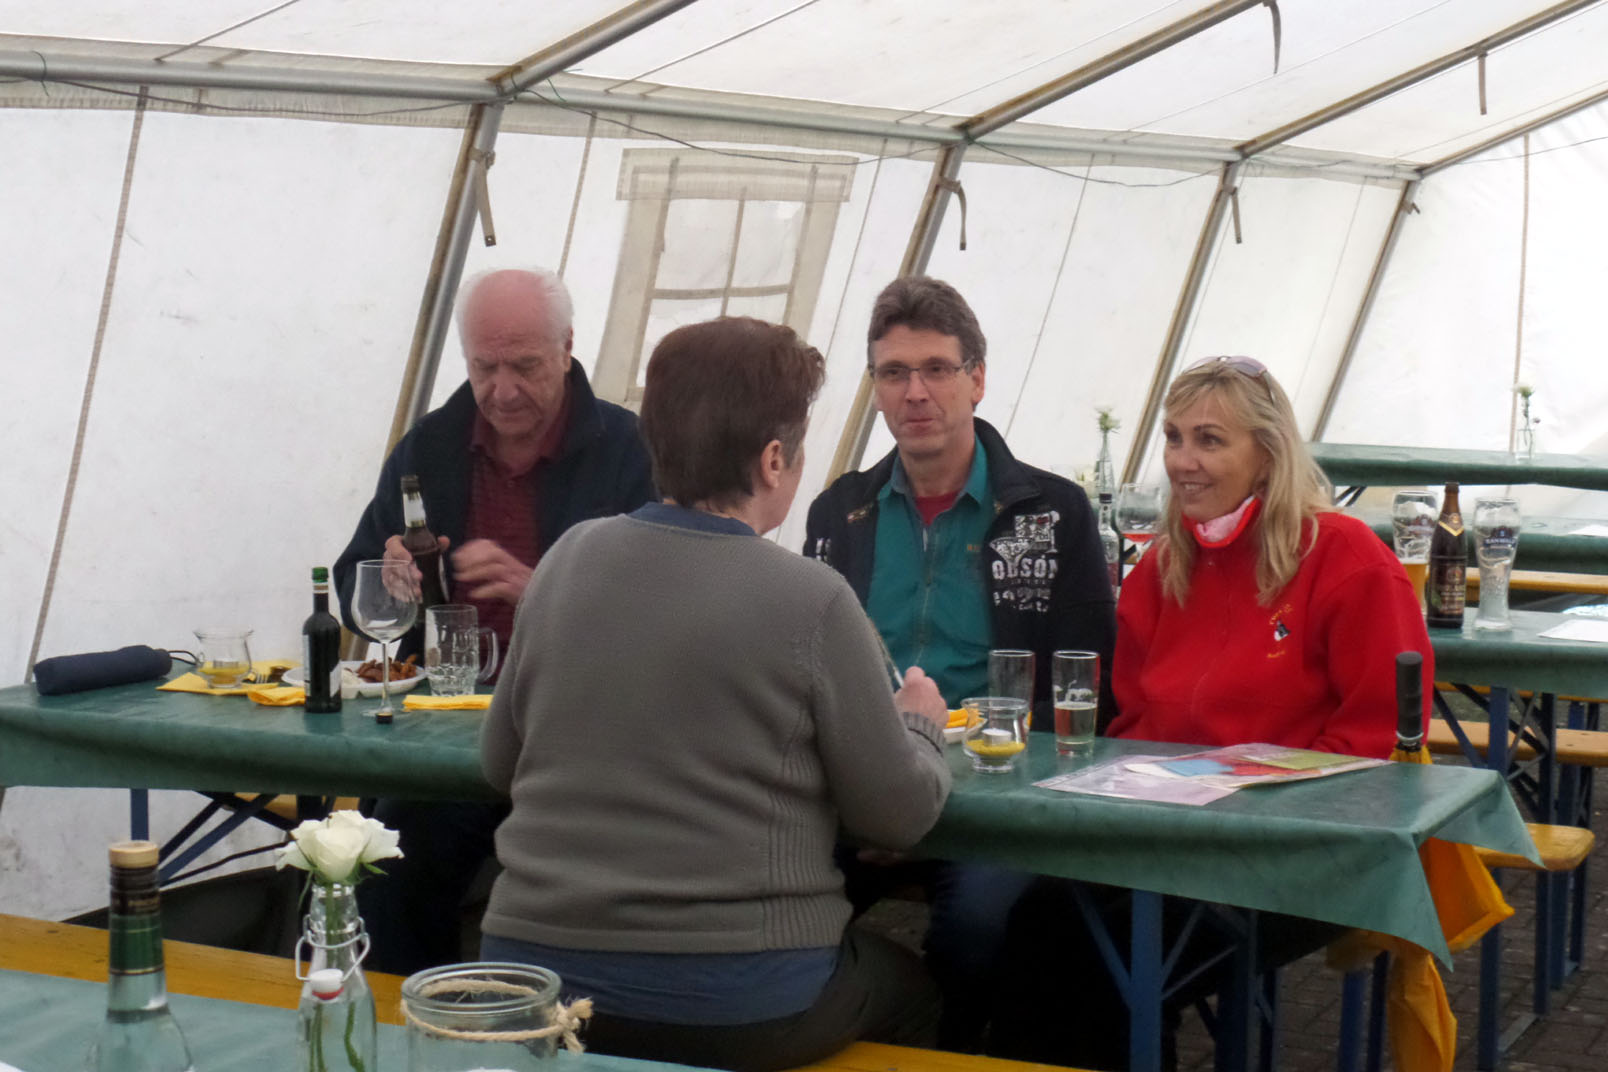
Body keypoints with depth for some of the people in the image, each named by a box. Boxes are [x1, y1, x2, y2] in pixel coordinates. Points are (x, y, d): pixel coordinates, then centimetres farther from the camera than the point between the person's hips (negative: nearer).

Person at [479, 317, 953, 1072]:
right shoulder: (812, 601, -13)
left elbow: (499, 763, 10)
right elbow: (899, 815, -5)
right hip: (738, 1002, -5)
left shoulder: (569, 557, 0)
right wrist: (921, 727, 15)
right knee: (908, 982, 27)